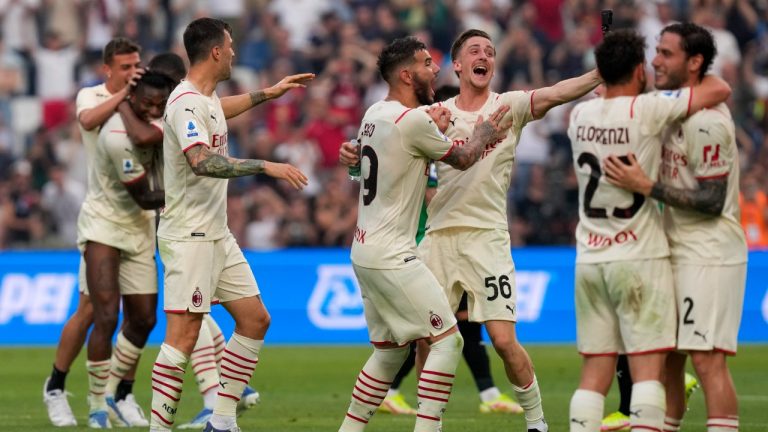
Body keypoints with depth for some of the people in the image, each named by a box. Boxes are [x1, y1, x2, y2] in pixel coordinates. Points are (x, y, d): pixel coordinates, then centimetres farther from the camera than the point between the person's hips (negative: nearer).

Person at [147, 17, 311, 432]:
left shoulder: (206, 98, 12)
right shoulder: (186, 103, -18)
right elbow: (202, 161, -34)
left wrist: (268, 93, 46)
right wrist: (266, 167, -37)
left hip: (217, 235, 10)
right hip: (189, 237, -10)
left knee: (255, 319, 10)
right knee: (183, 336, -13)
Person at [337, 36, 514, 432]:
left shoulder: (374, 114, 10)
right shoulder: (414, 120, -16)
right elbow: (461, 159, 0)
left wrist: (434, 130, 22)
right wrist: (483, 133, 18)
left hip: (365, 251, 9)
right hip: (391, 255, -9)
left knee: (389, 350, 18)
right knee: (447, 339, -5)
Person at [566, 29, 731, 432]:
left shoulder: (579, 116, 6)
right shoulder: (646, 110, -10)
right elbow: (719, 89, -4)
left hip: (590, 259, 5)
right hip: (639, 258, -5)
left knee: (594, 374, 5)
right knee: (647, 368, -5)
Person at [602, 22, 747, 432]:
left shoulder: (706, 122, -17)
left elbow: (712, 201, -19)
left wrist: (646, 186, -22)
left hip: (708, 256, -10)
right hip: (678, 255, 10)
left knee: (707, 359, -12)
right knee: (666, 357, 11)